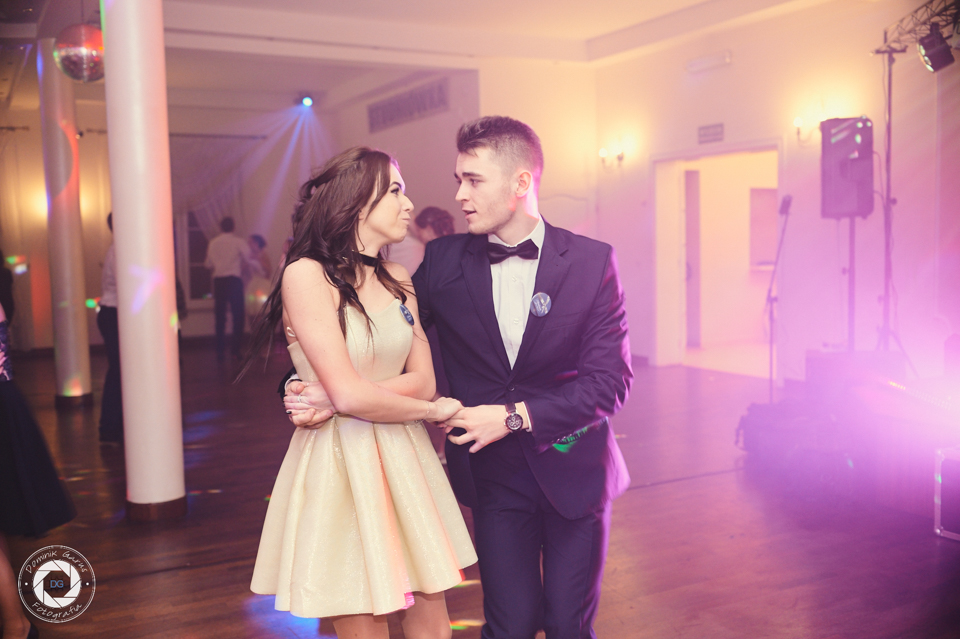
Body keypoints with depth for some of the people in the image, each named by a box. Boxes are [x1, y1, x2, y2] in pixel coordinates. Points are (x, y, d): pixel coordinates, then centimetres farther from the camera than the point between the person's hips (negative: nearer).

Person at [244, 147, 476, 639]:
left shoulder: (398, 281, 10)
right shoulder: (307, 274, -10)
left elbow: (423, 379, 1)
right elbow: (349, 394, -18)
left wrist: (330, 401, -13)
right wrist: (432, 410, -4)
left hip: (404, 460, 6)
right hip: (341, 463, -6)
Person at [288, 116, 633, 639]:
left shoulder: (592, 261, -9)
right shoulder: (443, 260, -4)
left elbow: (610, 380, -12)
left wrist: (515, 416, -19)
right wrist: (322, 390, -15)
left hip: (573, 471, 0)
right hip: (496, 476, 1)